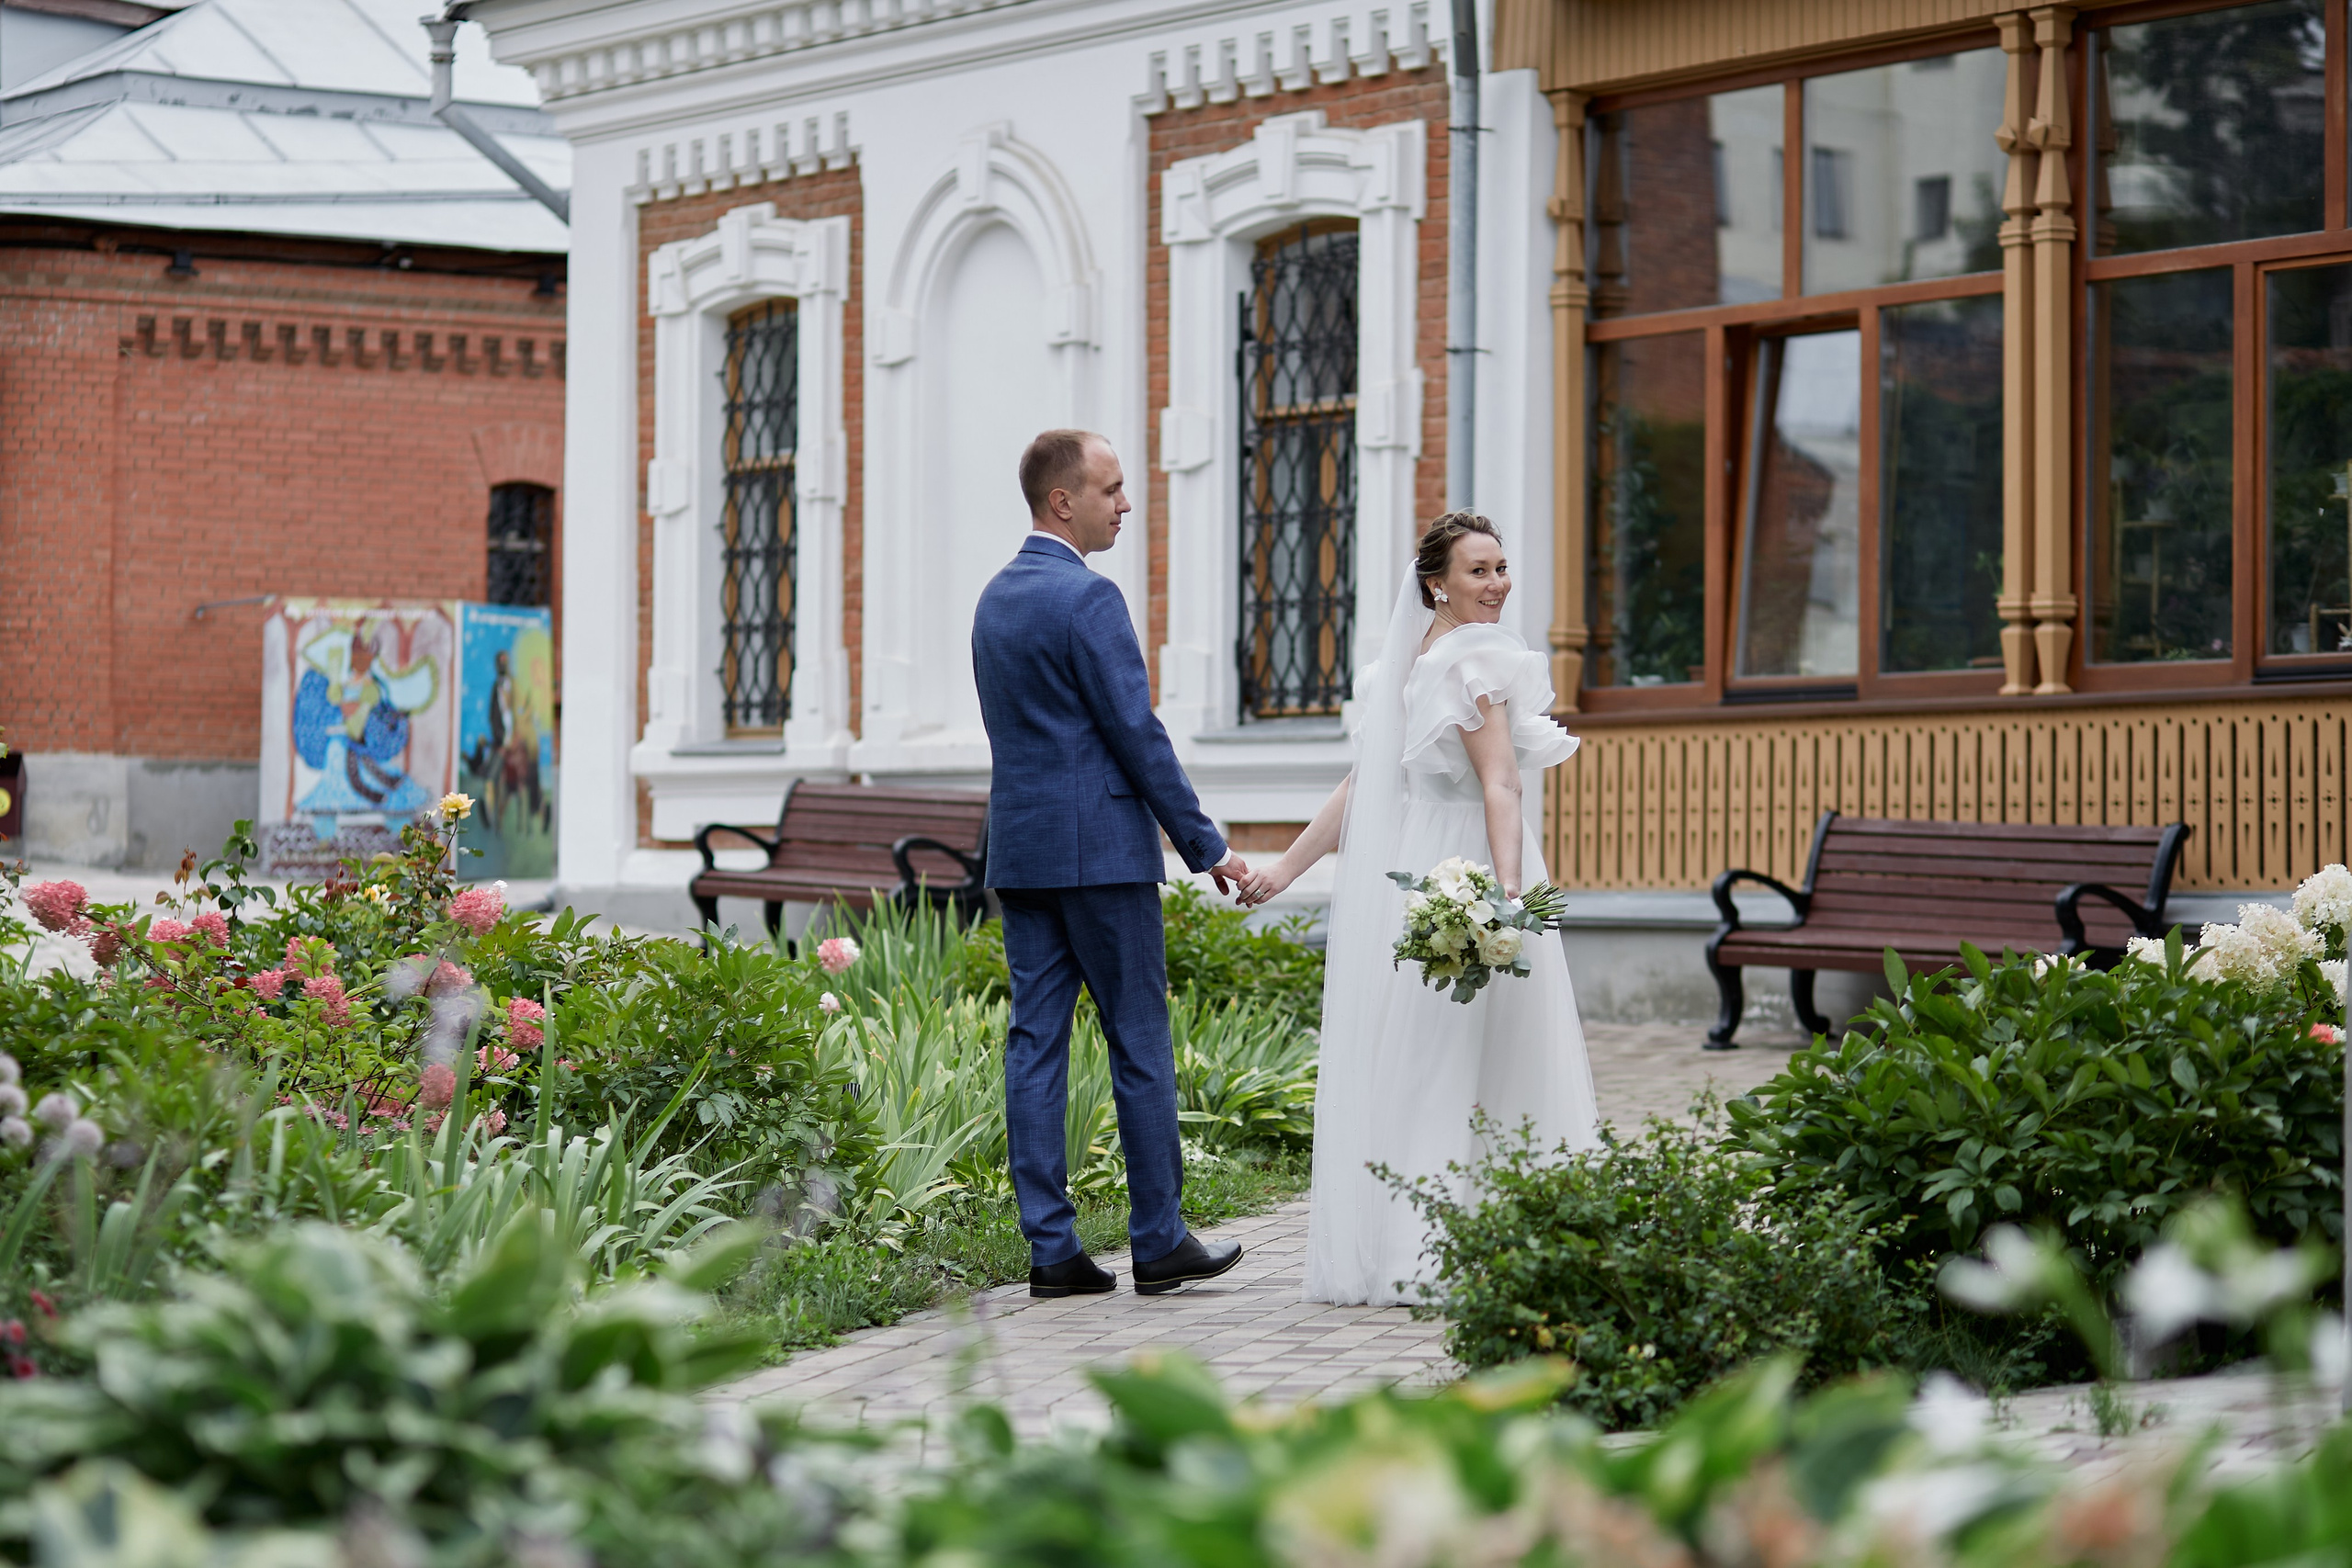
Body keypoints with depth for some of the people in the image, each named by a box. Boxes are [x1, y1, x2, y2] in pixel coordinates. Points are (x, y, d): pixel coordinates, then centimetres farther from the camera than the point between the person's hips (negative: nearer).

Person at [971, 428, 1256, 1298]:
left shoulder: (996, 597, 13)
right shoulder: (1088, 597, -14)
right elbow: (1137, 732, -15)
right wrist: (1206, 845, -8)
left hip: (1019, 847, 8)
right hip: (1100, 850, -8)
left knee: (1036, 1041, 4)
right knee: (1140, 1042, 0)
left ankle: (1050, 1246, 4)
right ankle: (1159, 1241, 5)